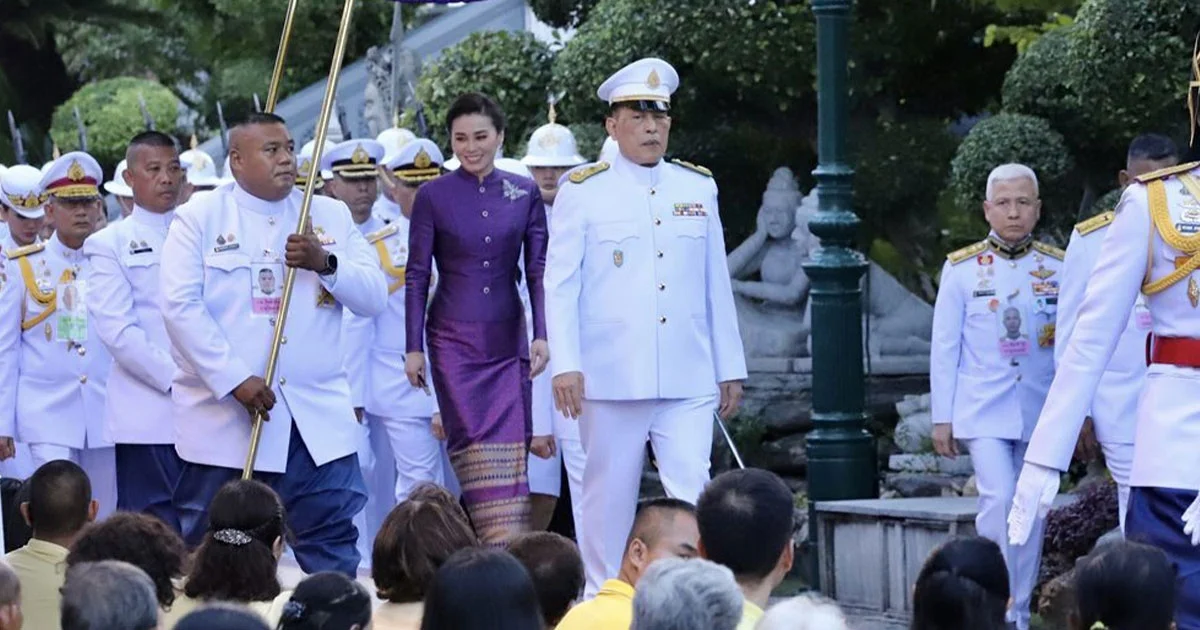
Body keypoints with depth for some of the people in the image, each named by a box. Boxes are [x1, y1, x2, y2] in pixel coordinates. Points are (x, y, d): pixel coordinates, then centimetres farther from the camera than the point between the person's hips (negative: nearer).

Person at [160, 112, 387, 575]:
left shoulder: (331, 216, 12)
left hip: (318, 418, 3)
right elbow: (181, 306, -10)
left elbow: (374, 297, 7)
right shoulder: (200, 218, 1)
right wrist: (235, 380, -17)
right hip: (223, 414, -3)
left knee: (332, 545, 0)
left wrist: (325, 263, -12)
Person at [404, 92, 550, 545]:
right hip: (453, 339, -2)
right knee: (475, 448, -9)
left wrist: (542, 335, -3)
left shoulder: (525, 193, 5)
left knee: (511, 452, -2)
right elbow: (417, 276, 1)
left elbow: (539, 270, 7)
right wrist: (414, 347, -2)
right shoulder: (433, 196, 0)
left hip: (508, 339, 2)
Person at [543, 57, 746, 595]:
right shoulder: (582, 191, 2)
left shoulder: (698, 188, 11)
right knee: (609, 499, 5)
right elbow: (559, 283, -1)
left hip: (689, 381, 2)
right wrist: (565, 365, -11)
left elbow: (717, 285, 15)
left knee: (693, 495, -8)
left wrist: (730, 368, 13)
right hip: (611, 379, -2)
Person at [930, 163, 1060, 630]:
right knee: (998, 500, -18)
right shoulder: (962, 269, 0)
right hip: (984, 410, -2)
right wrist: (941, 418, 1)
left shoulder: (1059, 268, 4)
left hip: (1041, 411, 2)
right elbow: (944, 347, 2)